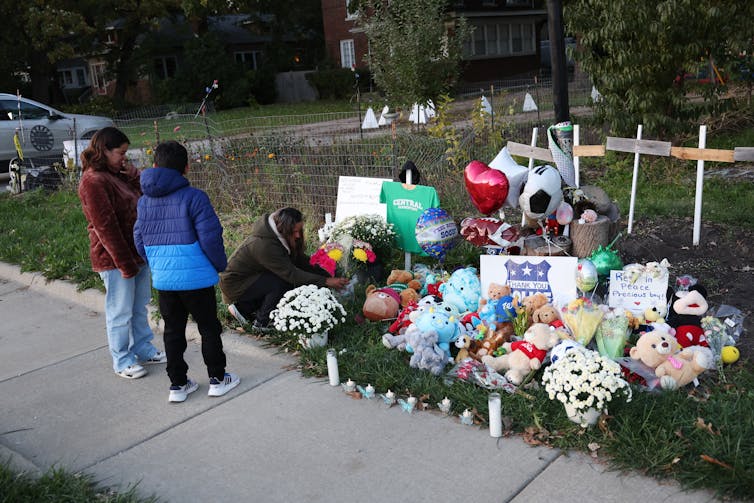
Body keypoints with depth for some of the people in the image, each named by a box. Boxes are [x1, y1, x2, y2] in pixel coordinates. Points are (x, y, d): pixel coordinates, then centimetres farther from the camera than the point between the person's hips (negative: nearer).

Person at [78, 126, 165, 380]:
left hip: (137, 252, 9)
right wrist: (124, 262, -20)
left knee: (140, 306, 19)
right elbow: (105, 226, -20)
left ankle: (143, 348, 33)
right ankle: (122, 361, 18)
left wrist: (133, 177, -2)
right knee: (120, 311, 4)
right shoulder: (94, 181, -17)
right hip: (114, 258, -8)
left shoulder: (117, 174, 10)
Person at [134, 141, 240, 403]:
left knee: (173, 330, 16)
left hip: (162, 279, 5)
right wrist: (220, 264, 1)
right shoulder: (194, 197, -14)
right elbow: (210, 238, -15)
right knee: (208, 327, 11)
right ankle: (217, 379, 22)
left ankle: (178, 384, 23)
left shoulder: (145, 201, 4)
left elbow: (140, 241, 9)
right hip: (196, 277, -4)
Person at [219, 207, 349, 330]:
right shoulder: (264, 245, -32)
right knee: (284, 282, -22)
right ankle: (262, 323, -8)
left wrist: (327, 273, -14)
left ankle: (243, 308, 8)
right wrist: (326, 281, -33)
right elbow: (291, 274, -32)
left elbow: (301, 260, -3)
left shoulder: (276, 236, -5)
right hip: (234, 285, -9)